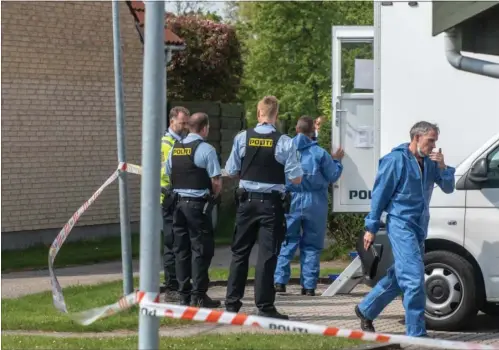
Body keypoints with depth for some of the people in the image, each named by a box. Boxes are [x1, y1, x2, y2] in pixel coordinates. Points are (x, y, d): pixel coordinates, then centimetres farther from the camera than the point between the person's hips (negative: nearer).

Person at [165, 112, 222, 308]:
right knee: (201, 249, -2)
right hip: (198, 204, -6)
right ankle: (198, 295, -4)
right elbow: (216, 181, -13)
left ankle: (184, 295, 13)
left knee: (181, 249, 10)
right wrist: (213, 195, 5)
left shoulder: (174, 149, 9)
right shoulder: (205, 149, -11)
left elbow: (169, 175, 16)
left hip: (178, 202, 6)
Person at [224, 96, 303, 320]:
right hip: (271, 203, -2)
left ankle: (232, 303, 16)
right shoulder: (284, 142, -10)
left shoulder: (242, 138, -3)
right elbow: (296, 178, -8)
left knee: (240, 252, 13)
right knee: (267, 255, 0)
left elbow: (231, 171, 3)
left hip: (247, 201, 3)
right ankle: (265, 307, -1)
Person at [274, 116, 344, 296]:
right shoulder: (319, 153, -7)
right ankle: (309, 285, 5)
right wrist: (336, 161, 19)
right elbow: (332, 176, 2)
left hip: (290, 201, 1)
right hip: (314, 202, -1)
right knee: (311, 245, 7)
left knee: (286, 242, 7)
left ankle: (279, 280, -3)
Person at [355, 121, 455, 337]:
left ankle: (365, 310, 34)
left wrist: (442, 167, -8)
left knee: (398, 277, 16)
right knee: (414, 278, -13)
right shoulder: (396, 160, -10)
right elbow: (379, 194, -8)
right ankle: (416, 333, -10)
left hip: (420, 226, 8)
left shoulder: (429, 163, 10)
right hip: (401, 224, -8)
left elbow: (448, 189, 11)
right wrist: (371, 227, -8)